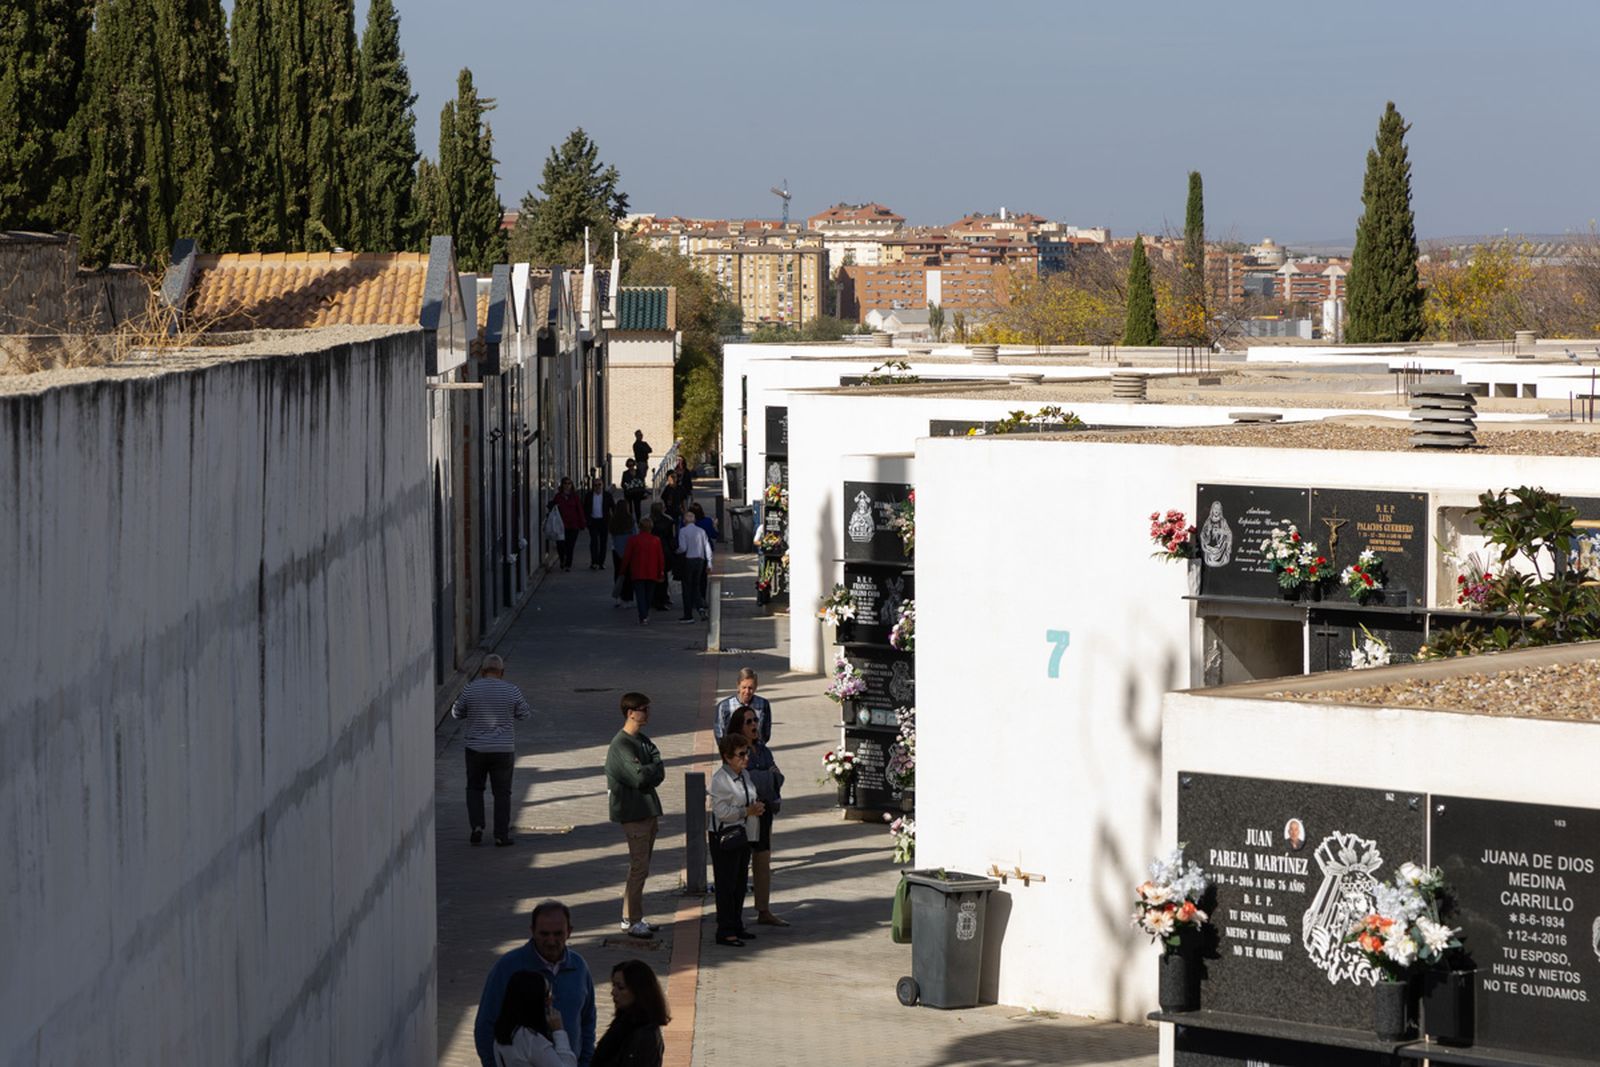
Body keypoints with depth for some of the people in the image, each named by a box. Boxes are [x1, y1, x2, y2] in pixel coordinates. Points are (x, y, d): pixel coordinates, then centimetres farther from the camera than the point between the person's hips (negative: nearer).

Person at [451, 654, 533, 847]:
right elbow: (524, 714, 5)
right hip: (504, 750, 0)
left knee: (474, 788, 18)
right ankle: (501, 835, 6)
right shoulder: (511, 691, -7)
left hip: (476, 749, 0)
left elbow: (456, 713, 5)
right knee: (502, 792, 8)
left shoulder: (471, 689, -6)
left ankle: (477, 825, 3)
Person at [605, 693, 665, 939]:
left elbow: (659, 773, 5)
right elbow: (640, 777, -23)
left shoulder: (644, 740, 13)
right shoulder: (621, 745, -16)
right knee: (639, 867, -7)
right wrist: (653, 769, -5)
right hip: (633, 812, -9)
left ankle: (632, 917, 20)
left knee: (641, 866, 13)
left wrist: (647, 771, -15)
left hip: (648, 810, 9)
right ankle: (632, 921, -1)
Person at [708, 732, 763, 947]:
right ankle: (725, 931, -1)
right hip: (724, 838, -9)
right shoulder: (720, 780, -16)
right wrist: (748, 811, -21)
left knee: (741, 883, 13)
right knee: (726, 884, -5)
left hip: (742, 836, 9)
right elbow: (722, 811, -21)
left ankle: (736, 927, 22)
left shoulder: (744, 776, 11)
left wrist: (757, 808, 4)